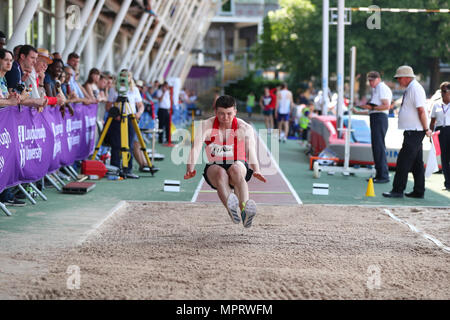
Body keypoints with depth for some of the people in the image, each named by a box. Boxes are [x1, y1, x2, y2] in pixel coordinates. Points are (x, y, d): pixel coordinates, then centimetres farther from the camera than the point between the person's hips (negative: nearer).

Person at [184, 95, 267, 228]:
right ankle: (232, 211, -61)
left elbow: (251, 152, -21)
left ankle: (244, 208, -57)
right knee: (220, 173, -35)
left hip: (238, 165, 0)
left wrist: (256, 171, -41)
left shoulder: (244, 128, -7)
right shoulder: (206, 126, -5)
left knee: (236, 169, -36)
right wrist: (190, 169, -36)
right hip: (214, 167, 1)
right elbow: (195, 148, -17)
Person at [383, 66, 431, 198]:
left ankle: (398, 190, -9)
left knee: (404, 161, -10)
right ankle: (419, 191, 16)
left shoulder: (415, 89, -14)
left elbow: (421, 110, -19)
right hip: (411, 131, 10)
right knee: (417, 162, 12)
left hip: (414, 132, -10)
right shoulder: (410, 89, 17)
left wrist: (426, 129, -18)